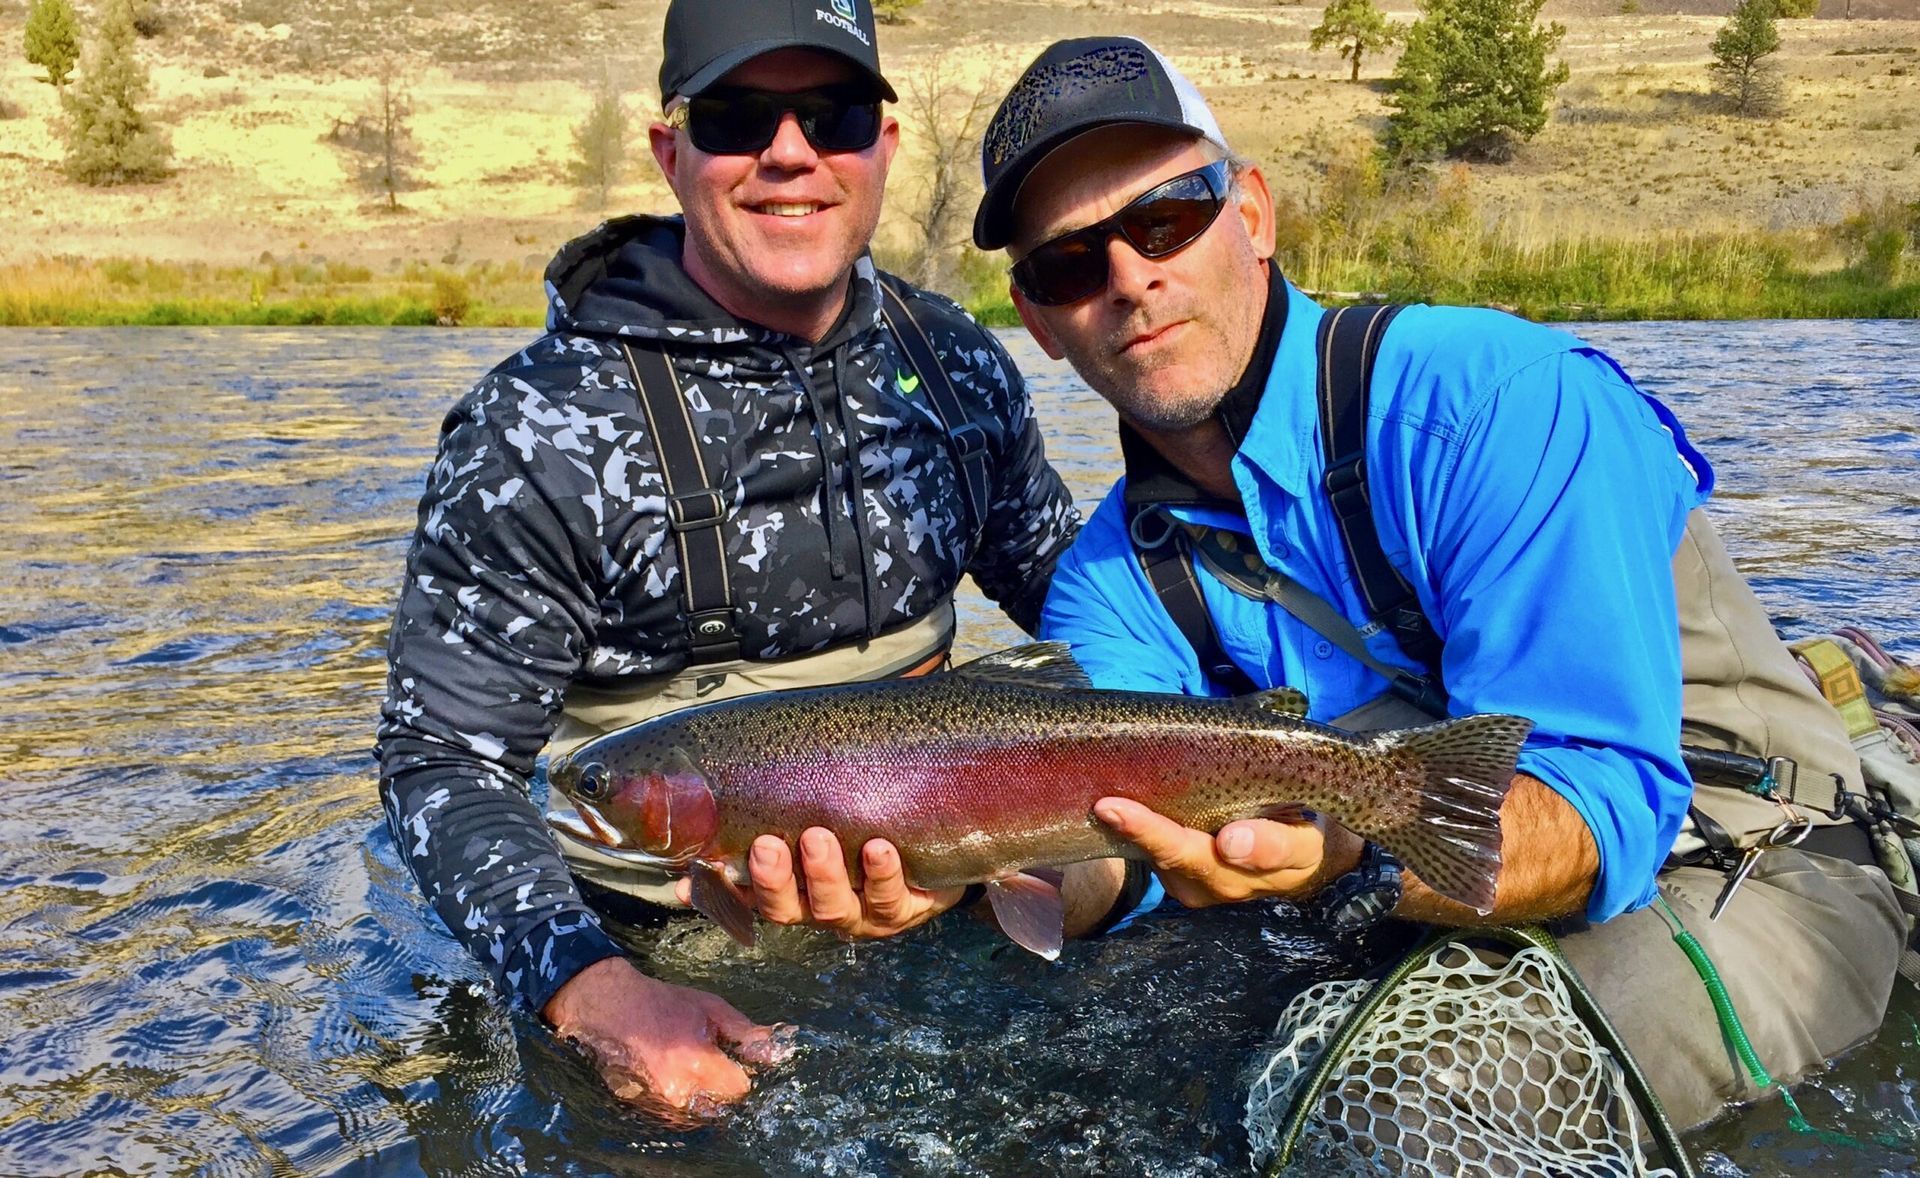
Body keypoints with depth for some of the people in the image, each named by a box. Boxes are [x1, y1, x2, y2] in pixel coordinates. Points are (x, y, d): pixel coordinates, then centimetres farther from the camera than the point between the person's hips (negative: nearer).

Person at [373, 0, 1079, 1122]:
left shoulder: (959, 365, 0)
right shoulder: (542, 430, -14)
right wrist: (586, 984, -28)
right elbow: (444, 759, -12)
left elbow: (1080, 588, 13)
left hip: (936, 892, 3)